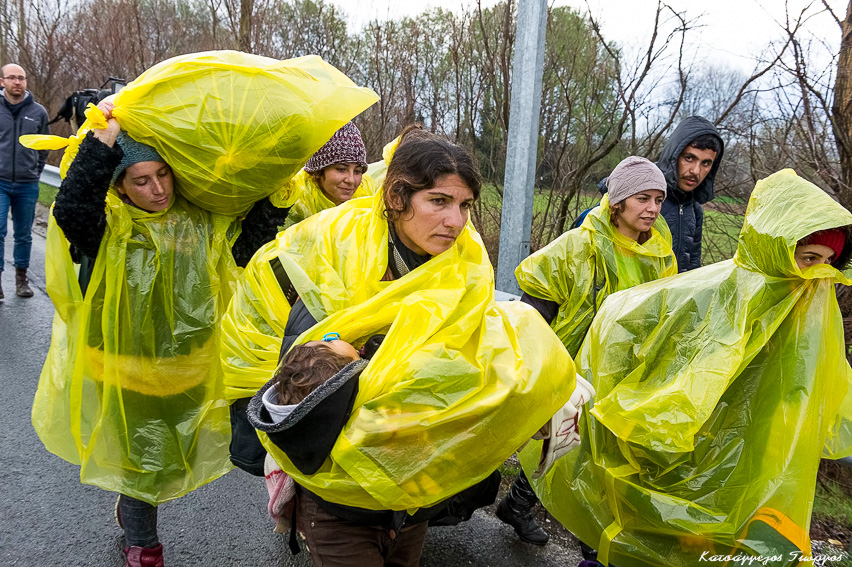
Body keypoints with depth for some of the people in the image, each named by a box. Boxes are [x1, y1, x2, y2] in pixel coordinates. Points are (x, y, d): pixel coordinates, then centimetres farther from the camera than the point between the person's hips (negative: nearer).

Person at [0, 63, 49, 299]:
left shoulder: (38, 112, 4)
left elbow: (44, 147, 13)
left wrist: (35, 173, 9)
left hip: (27, 185, 2)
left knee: (24, 235, 10)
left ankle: (21, 277, 22)